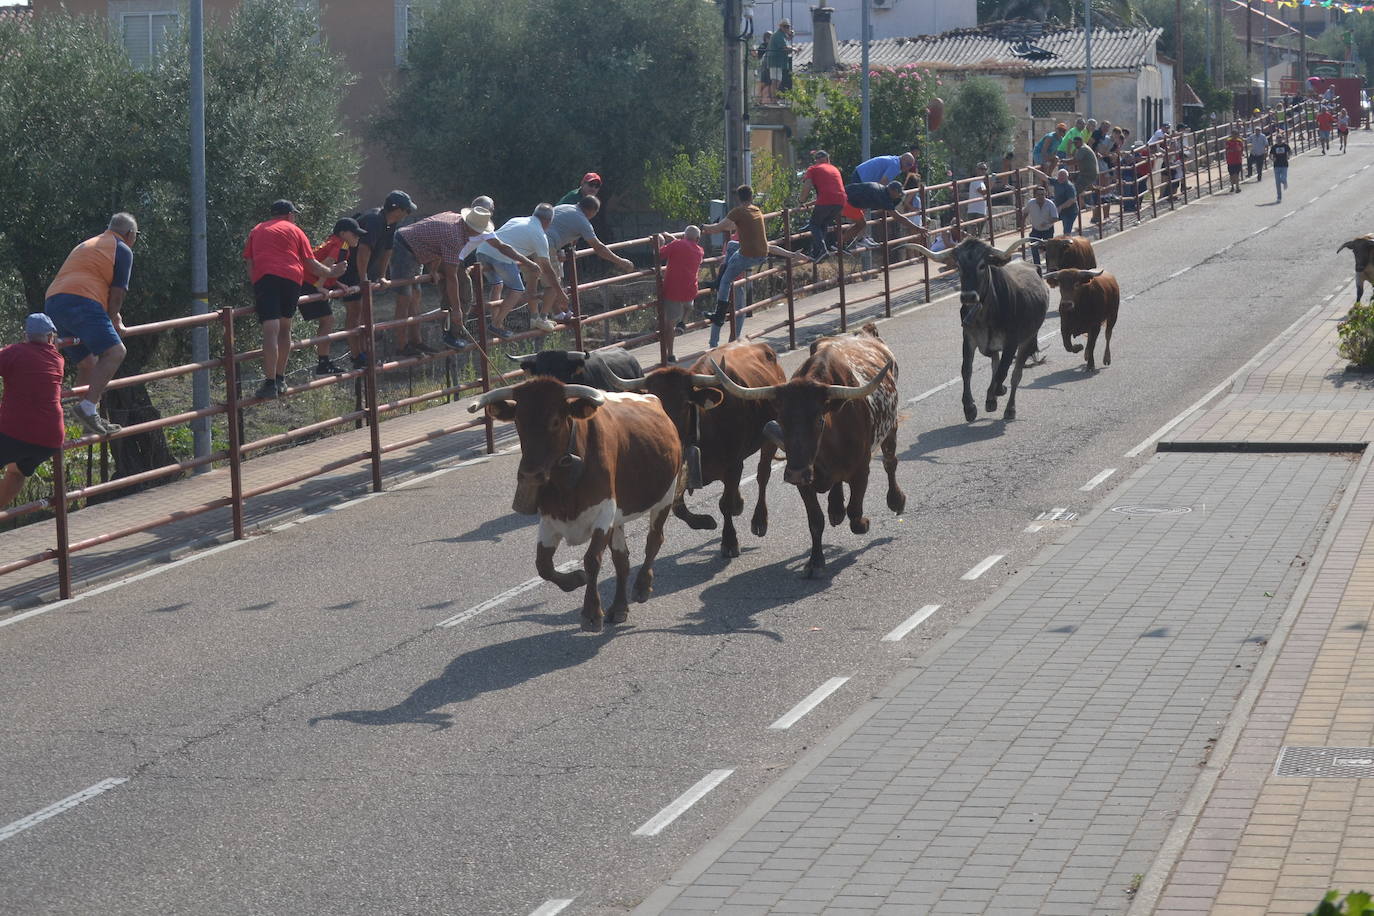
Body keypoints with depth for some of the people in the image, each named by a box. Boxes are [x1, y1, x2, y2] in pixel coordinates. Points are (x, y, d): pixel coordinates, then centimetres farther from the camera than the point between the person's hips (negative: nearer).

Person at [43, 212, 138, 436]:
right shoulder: (123, 250, 7)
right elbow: (117, 294, 2)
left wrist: (114, 321, 42)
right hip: (80, 301, -9)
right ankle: (87, 407, -31)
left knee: (88, 363, 18)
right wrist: (112, 322, 15)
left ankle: (90, 422, 17)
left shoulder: (87, 245, 34)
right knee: (114, 352, -17)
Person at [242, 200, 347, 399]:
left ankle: (270, 383, -23)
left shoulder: (256, 231, 25)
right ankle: (280, 379, 20)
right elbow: (310, 263, 17)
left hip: (263, 278, -1)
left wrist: (255, 290, 19)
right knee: (284, 327, 18)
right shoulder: (294, 230, 21)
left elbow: (249, 263, 17)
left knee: (270, 330, -13)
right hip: (292, 278, 1)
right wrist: (331, 273, 31)